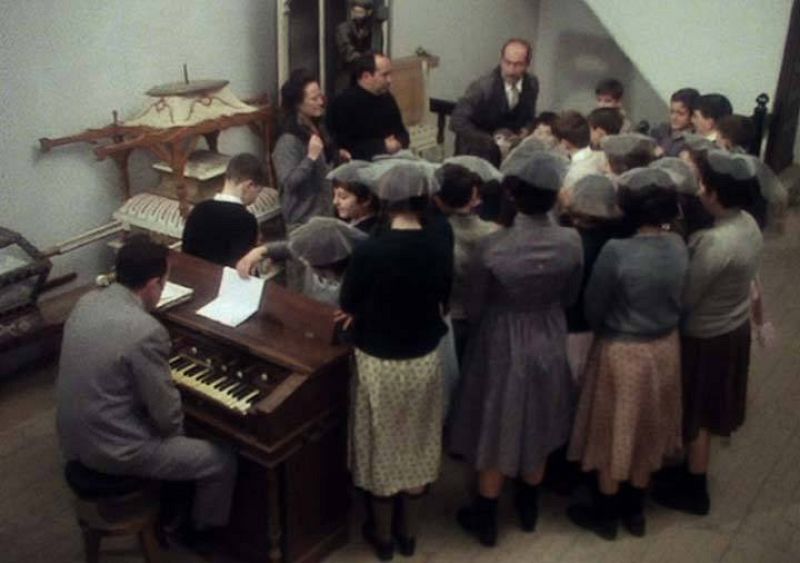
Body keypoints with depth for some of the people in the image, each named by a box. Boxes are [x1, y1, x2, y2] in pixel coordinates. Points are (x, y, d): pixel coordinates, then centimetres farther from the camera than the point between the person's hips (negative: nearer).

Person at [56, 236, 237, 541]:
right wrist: (175, 430, 4)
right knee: (223, 462, 6)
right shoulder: (146, 331, -27)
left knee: (173, 435, 32)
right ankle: (203, 532, 29)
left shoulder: (87, 302, -1)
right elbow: (166, 414, -19)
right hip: (114, 450, -9)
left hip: (74, 434, 9)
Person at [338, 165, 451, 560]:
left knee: (382, 444, 16)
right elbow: (442, 306, 3)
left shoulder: (369, 250, -20)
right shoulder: (438, 252, -11)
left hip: (377, 362, -3)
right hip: (424, 361, 3)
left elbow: (347, 307, -9)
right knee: (415, 443, 19)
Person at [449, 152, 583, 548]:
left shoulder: (492, 246, -26)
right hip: (549, 342, 3)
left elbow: (473, 307, -12)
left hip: (501, 344, -3)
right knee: (537, 428, 23)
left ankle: (485, 520, 33)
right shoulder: (571, 242, -17)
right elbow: (569, 298, 0)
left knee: (497, 431, 15)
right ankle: (528, 508, 44)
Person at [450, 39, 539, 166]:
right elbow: (457, 122, -24)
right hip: (477, 152, -5)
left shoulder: (532, 84, -6)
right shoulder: (482, 86, -22)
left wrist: (524, 132, -13)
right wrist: (492, 142, -28)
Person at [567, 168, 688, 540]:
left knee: (614, 433, 13)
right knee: (645, 431, 21)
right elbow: (675, 297, 5)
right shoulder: (678, 246, -9)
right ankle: (634, 510, 38)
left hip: (622, 352, -5)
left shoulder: (616, 251, -25)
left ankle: (604, 513, 31)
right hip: (665, 347, 6)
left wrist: (606, 327, 6)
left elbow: (593, 308, -13)